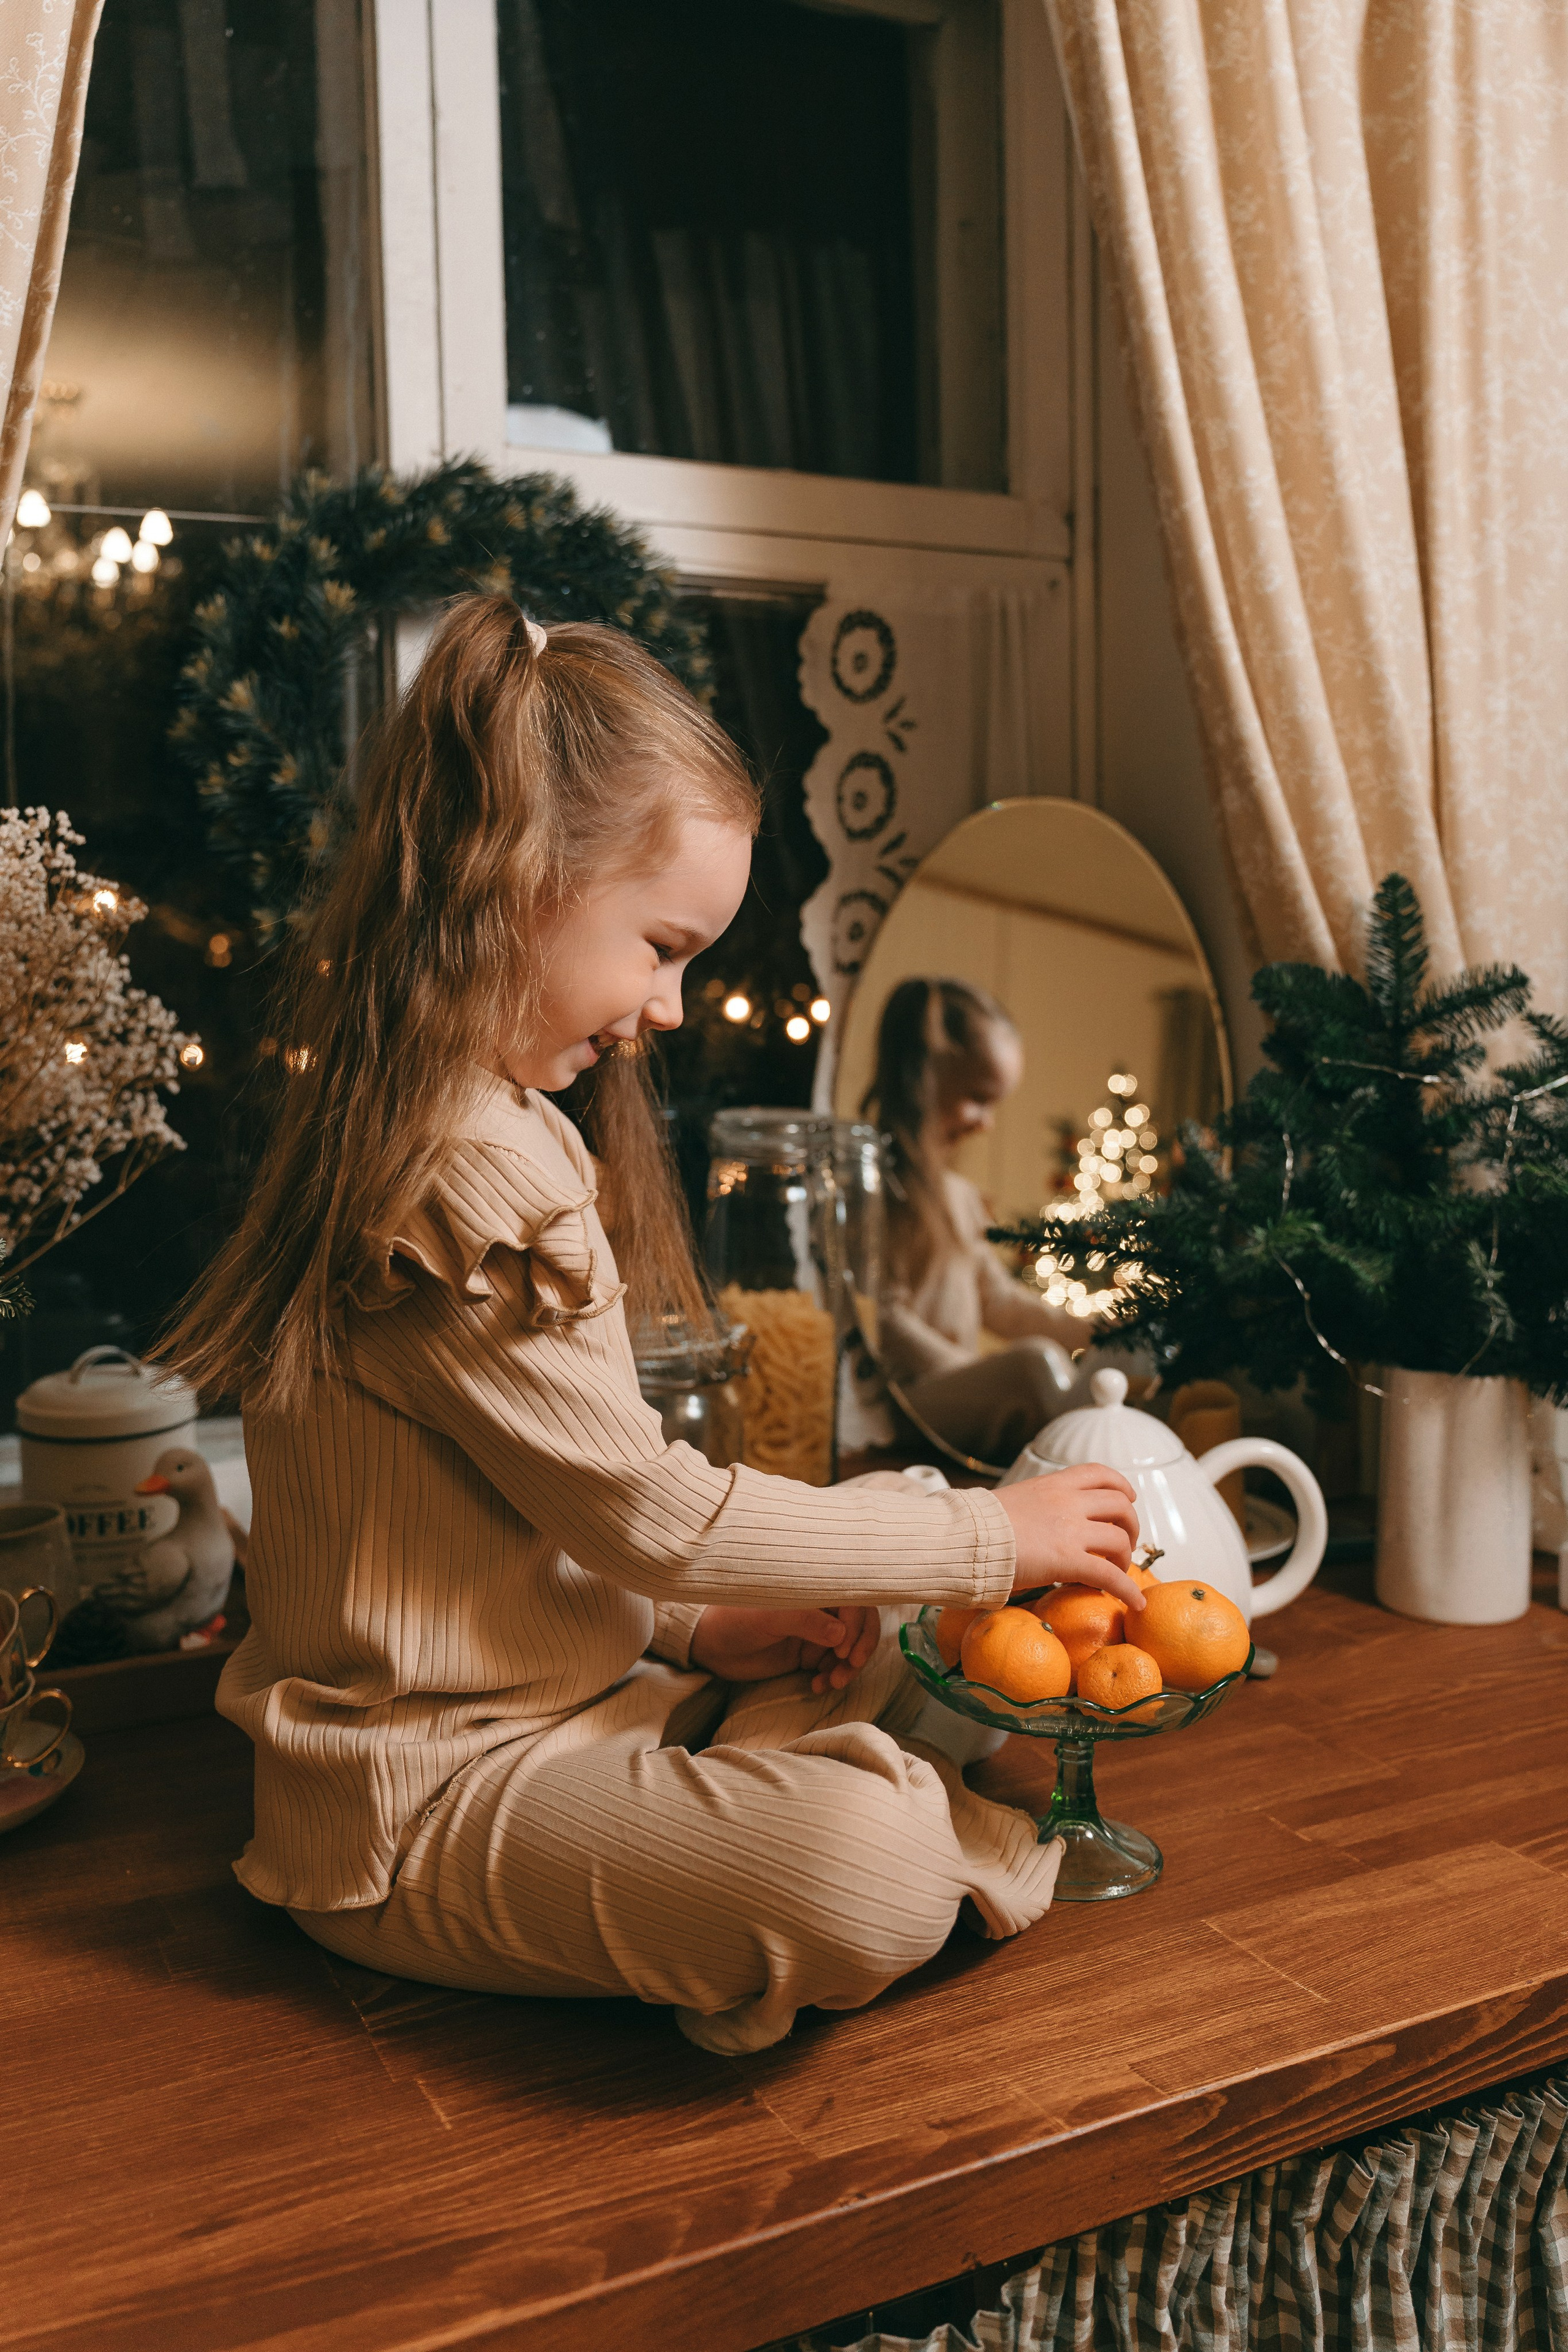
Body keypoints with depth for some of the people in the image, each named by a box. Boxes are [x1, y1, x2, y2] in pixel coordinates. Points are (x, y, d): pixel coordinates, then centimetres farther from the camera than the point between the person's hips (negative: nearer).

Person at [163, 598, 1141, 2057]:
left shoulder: (502, 1121, 10)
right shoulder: (464, 1175, -24)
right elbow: (651, 1510, -21)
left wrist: (699, 1626, 2)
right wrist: (990, 1535, -12)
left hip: (563, 1694, 10)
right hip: (430, 1807, -10)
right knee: (874, 1879, -29)